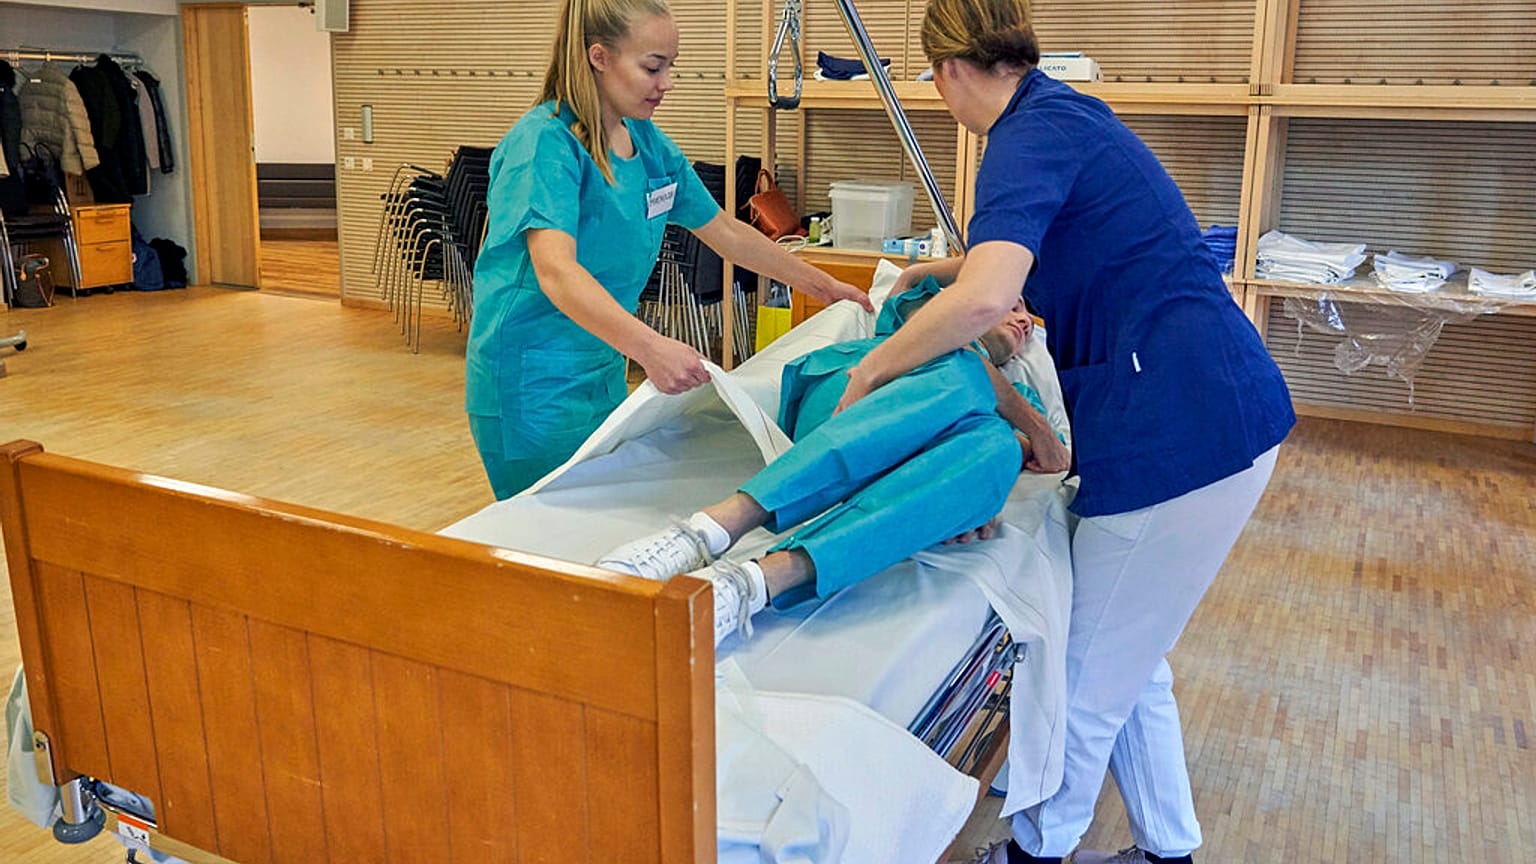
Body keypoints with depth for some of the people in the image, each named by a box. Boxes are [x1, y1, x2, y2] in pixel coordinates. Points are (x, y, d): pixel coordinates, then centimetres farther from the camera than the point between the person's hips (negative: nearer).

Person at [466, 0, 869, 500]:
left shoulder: (647, 141, 6)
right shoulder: (544, 143, -18)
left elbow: (724, 232, 16)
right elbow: (556, 271, -33)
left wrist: (823, 286, 17)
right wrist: (649, 347, -47)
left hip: (604, 370, 8)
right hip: (534, 382, -7)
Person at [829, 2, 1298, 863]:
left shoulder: (1030, 138, -14)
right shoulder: (1067, 114, 16)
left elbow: (984, 300, -31)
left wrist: (868, 371, -18)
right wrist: (945, 266, 37)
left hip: (1181, 427, -10)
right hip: (1217, 412, 10)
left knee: (1093, 671, 7)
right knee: (1129, 657, 21)